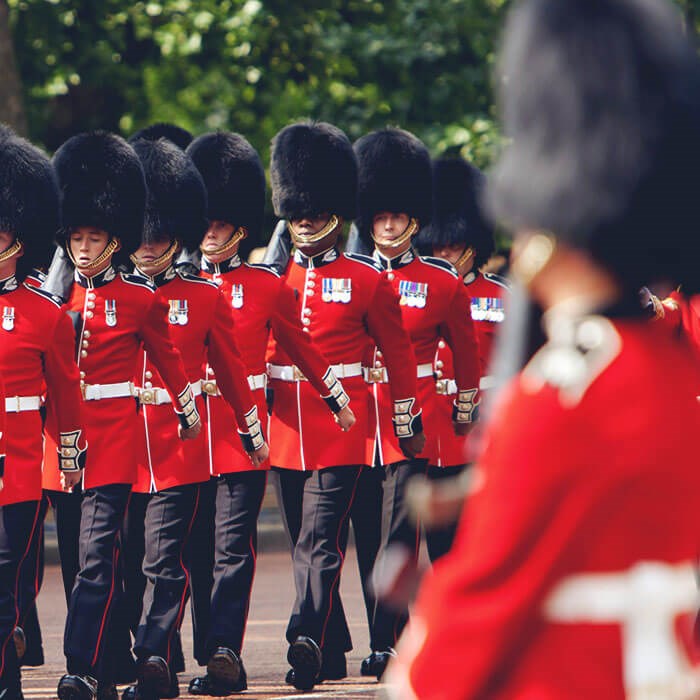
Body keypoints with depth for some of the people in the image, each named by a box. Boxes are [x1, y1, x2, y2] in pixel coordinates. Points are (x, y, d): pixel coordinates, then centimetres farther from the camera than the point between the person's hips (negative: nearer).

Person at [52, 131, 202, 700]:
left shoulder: (140, 300, 2)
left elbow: (169, 358, 14)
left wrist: (189, 412, 22)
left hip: (114, 437, -3)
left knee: (97, 555, -13)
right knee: (95, 555, 10)